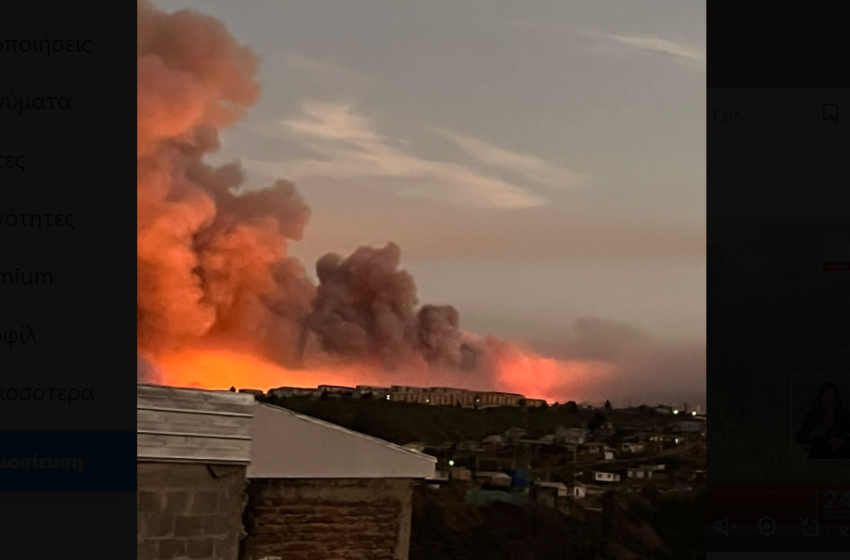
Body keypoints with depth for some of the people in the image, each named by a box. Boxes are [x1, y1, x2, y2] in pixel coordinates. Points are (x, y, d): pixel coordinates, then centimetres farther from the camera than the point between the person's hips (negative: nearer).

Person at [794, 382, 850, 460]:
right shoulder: (812, 415, 2)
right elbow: (799, 438, -1)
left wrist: (844, 441, -22)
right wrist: (813, 434, -19)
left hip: (841, 457, 1)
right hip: (818, 456, -1)